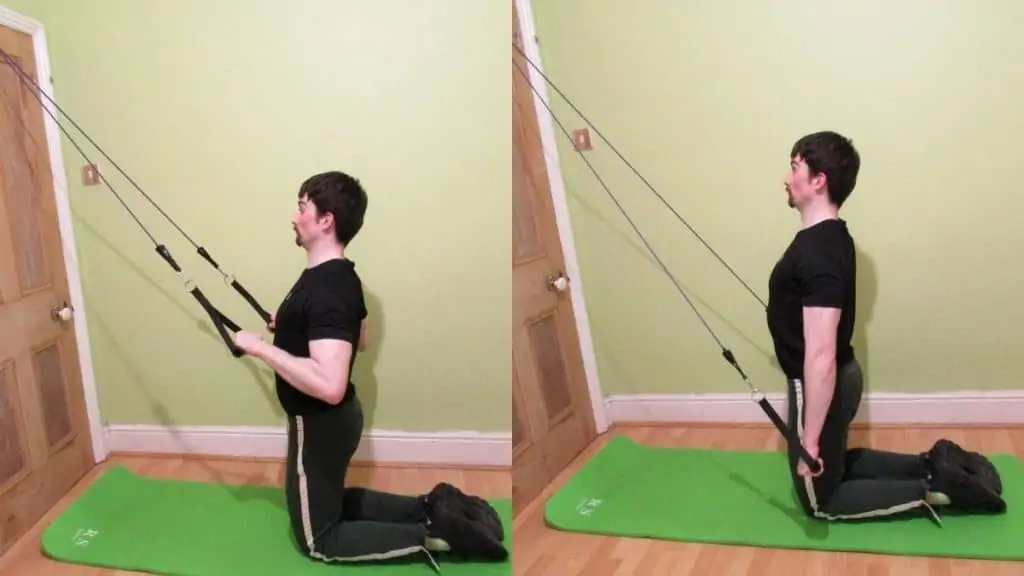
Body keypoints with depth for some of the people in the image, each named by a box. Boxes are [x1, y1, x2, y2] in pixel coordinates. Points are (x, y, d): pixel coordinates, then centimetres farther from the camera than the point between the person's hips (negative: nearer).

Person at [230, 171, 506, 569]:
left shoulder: (324, 289, -28)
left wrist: (261, 347, -30)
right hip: (333, 418, 9)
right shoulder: (341, 275, 2)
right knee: (331, 503, 28)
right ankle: (433, 506, 18)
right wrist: (291, 326, 14)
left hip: (319, 425, -9)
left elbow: (328, 384, -37)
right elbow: (359, 339, 19)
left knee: (319, 540, 9)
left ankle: (431, 534, -1)